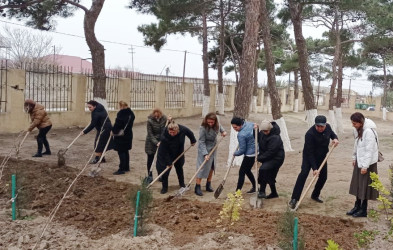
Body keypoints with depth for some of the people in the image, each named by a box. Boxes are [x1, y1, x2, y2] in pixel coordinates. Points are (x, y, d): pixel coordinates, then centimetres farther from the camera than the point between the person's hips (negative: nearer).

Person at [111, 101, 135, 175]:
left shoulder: (121, 113, -17)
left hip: (120, 135, -8)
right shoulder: (130, 113, 8)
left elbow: (117, 124, -17)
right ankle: (126, 167, 24)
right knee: (126, 151, 17)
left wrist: (113, 131, -3)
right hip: (128, 134, 8)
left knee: (121, 152, -4)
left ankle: (122, 169, -3)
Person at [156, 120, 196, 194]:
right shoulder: (164, 136, -37)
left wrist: (193, 140, 11)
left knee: (179, 167, 18)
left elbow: (190, 133, -5)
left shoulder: (183, 129, -30)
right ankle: (164, 187, 10)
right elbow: (165, 151, -27)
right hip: (166, 154, -3)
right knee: (164, 168, -5)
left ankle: (182, 184, 37)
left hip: (178, 153, 3)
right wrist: (168, 163, -23)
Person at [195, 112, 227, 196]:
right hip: (204, 148, -6)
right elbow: (201, 142, -24)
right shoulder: (203, 128, -27)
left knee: (212, 167, 13)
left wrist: (223, 131, -3)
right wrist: (205, 154, -29)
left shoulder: (217, 125, -11)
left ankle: (208, 185, 28)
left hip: (213, 148, 6)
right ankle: (197, 187, 2)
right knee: (202, 167, -6)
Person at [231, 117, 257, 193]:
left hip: (250, 154, -10)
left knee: (242, 172, -3)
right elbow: (255, 125, 22)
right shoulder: (247, 123, -2)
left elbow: (242, 150, -18)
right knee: (247, 170, 22)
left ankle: (237, 191, 1)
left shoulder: (241, 135, -26)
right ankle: (254, 187, 34)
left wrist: (235, 153, -1)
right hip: (255, 150, 10)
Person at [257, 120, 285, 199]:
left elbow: (270, 152, -27)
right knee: (270, 176, 16)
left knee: (263, 169, -27)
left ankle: (262, 191, -21)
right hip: (268, 158, 9)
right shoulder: (262, 133, 0)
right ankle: (274, 193, 34)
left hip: (276, 158, -9)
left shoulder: (275, 137, -25)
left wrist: (259, 158, -22)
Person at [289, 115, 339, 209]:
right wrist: (314, 168, -29)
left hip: (322, 156, 6)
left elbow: (332, 134, 13)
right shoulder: (310, 134, -30)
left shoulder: (328, 127, -12)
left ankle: (315, 195, 30)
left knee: (323, 177, 7)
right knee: (303, 174, -20)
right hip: (309, 156, -6)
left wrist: (335, 138, -13)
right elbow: (310, 153, -27)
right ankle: (294, 199, -24)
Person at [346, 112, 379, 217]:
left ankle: (363, 210, 13)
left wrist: (365, 166, -21)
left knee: (364, 186, 1)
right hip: (359, 161, 8)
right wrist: (354, 158, 17)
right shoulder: (358, 129, 4)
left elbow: (369, 150, -23)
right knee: (358, 184, 15)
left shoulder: (369, 131, -24)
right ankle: (357, 206, 28)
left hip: (367, 163, -8)